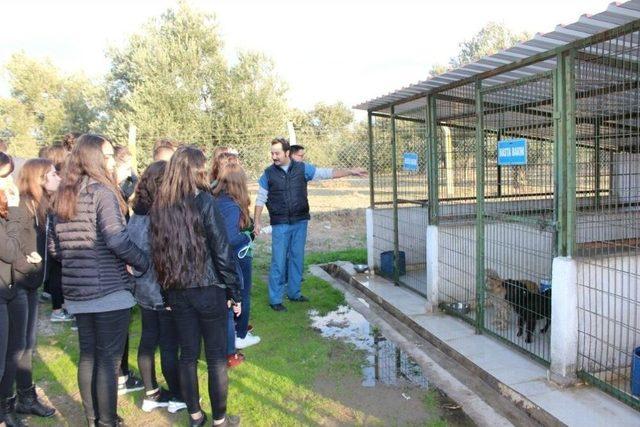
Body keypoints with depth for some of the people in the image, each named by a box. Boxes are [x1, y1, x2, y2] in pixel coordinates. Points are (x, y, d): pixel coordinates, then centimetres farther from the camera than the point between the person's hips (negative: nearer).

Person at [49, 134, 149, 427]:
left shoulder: (62, 196, 10)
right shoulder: (102, 190, -12)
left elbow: (54, 247, 13)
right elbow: (117, 240, -23)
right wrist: (145, 264, -12)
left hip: (77, 291, 7)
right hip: (109, 289, -7)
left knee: (87, 355, 17)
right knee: (109, 358, 3)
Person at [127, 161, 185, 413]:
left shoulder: (135, 217, 2)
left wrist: (140, 270, 17)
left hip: (143, 290, 8)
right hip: (166, 291, -7)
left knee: (148, 340, 16)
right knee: (170, 345, 6)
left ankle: (151, 395, 28)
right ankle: (177, 397, 21)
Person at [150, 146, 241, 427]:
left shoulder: (159, 205, 2)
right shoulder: (203, 200, -13)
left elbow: (158, 251, 6)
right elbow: (222, 251, -13)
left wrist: (168, 290, 13)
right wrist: (235, 292, -5)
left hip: (177, 291, 5)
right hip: (208, 289, -5)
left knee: (188, 354, 15)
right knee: (216, 357, 8)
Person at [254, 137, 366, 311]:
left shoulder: (302, 168, 1)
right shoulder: (269, 173, -1)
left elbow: (326, 173, 2)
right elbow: (261, 199, 4)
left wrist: (350, 171, -2)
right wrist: (257, 221, -2)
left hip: (300, 222, 2)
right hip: (280, 225, -2)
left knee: (297, 258, 11)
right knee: (279, 262, -1)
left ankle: (294, 293, 25)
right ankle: (275, 299, 8)